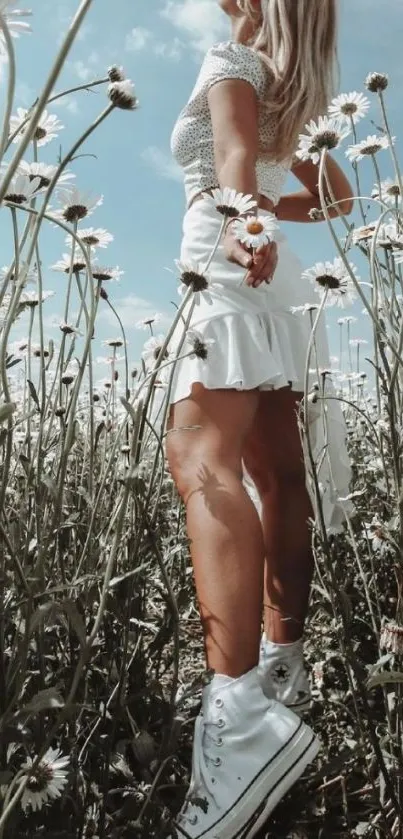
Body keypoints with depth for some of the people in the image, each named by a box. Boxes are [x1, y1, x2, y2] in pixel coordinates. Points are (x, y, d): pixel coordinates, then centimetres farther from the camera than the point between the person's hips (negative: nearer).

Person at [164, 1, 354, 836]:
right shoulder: (293, 94, 30)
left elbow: (237, 150, -16)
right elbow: (338, 194, 30)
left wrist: (242, 219, -33)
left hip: (233, 271, -9)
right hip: (279, 283, 9)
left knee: (200, 456, -28)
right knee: (279, 479, 4)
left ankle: (244, 708, -40)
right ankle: (282, 669, 10)